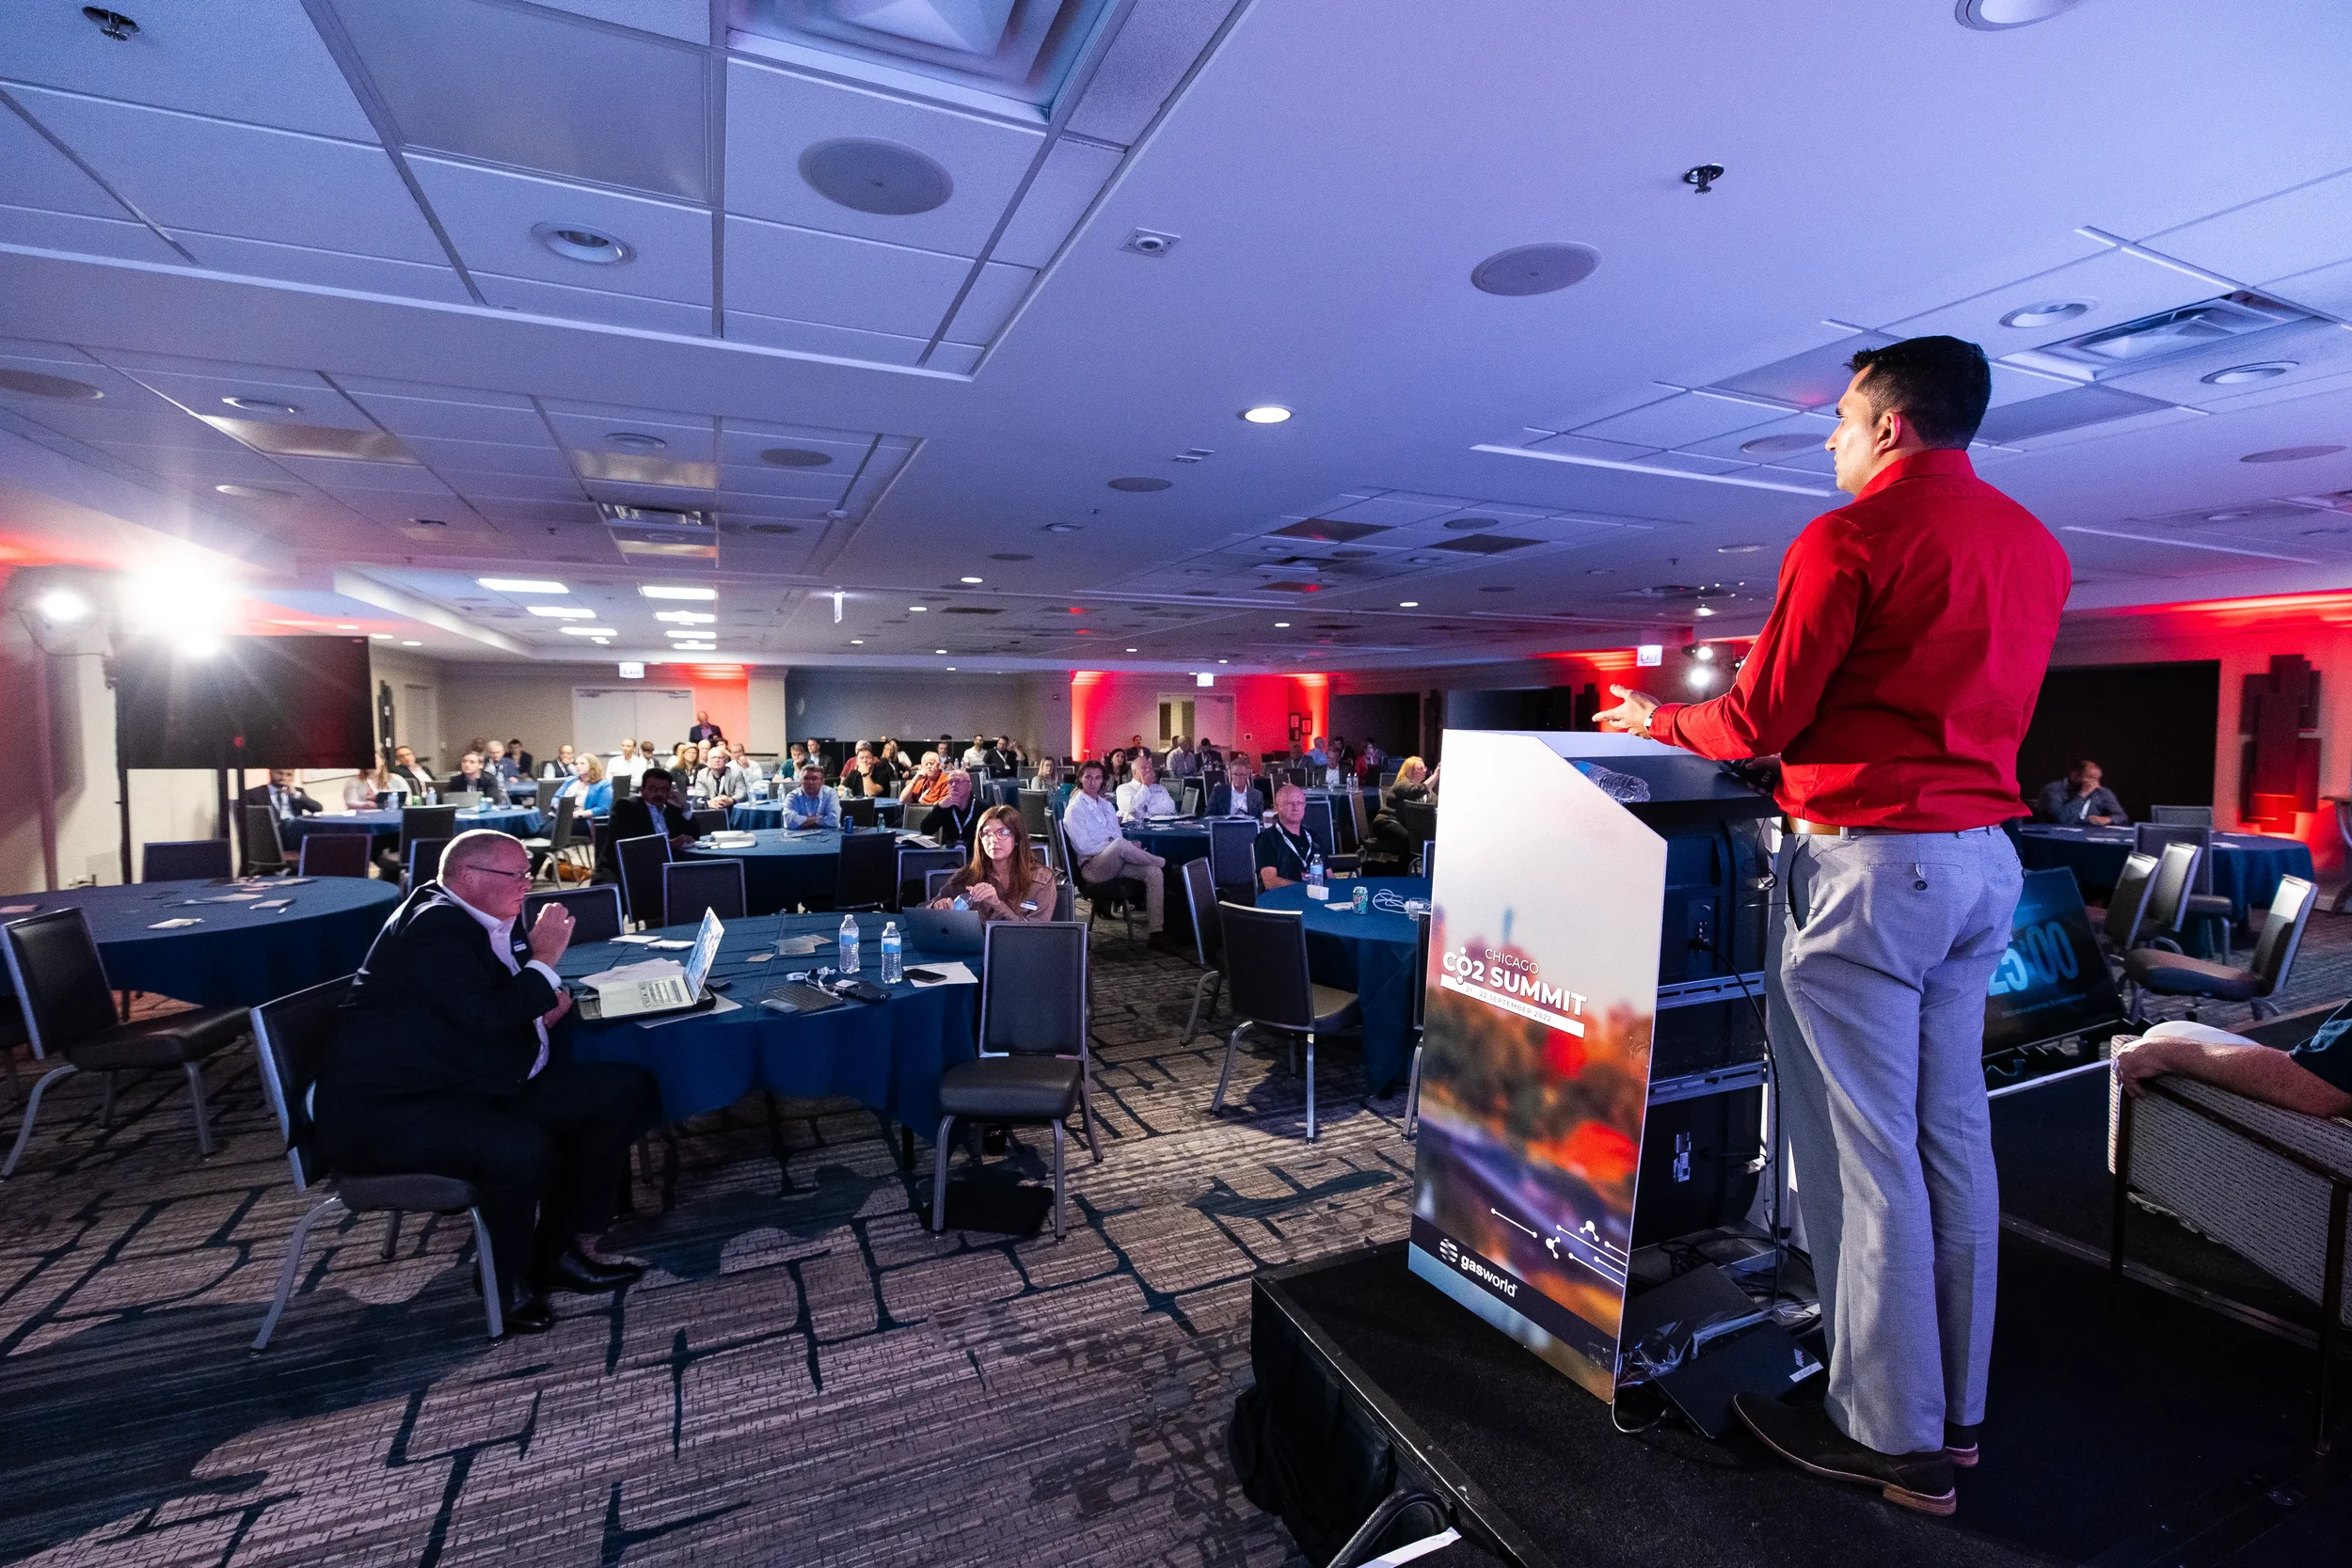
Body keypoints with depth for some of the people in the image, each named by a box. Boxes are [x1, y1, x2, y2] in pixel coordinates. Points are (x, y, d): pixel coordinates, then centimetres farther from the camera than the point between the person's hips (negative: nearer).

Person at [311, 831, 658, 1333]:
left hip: (478, 1085, 10)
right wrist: (543, 959, -16)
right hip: (389, 1110, -10)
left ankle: (561, 1250, 7)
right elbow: (486, 1018, -28)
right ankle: (507, 1282, -5)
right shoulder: (434, 925, -18)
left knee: (628, 1090, -3)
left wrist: (542, 1002, 2)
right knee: (523, 1149, -36)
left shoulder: (482, 919, 12)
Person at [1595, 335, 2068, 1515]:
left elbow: (1761, 722, -12)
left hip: (1870, 854, -9)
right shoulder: (2035, 545, 16)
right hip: (1987, 855, 9)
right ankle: (1956, 1407, 27)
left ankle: (1893, 1437, 12)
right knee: (1950, 1132, 14)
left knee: (1862, 1150, 0)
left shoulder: (1849, 538, -10)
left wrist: (1657, 719, 5)